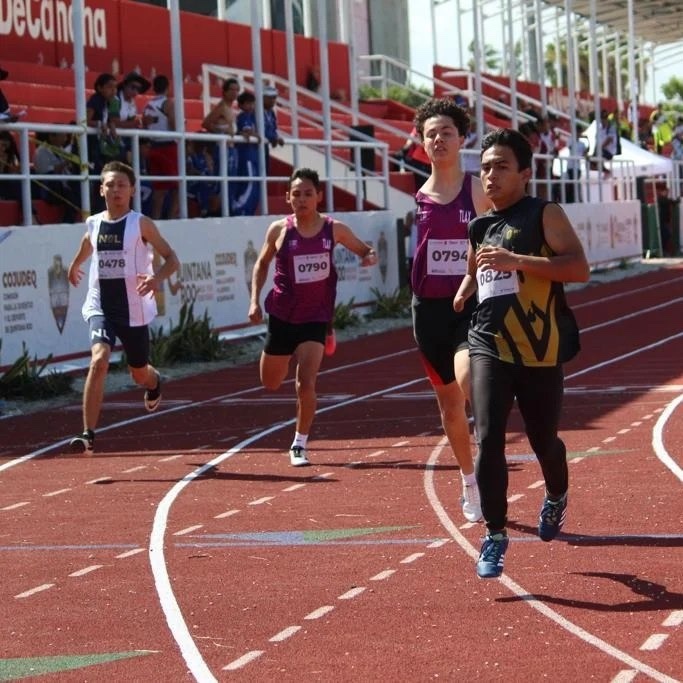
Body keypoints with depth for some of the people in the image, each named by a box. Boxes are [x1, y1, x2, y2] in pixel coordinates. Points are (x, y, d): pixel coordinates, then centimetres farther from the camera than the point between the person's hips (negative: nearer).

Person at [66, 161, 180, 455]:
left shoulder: (141, 224, -8)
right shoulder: (93, 224, 3)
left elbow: (171, 259, -8)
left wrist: (157, 278, -28)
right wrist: (75, 265, 44)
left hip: (134, 309, -1)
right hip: (100, 307, 1)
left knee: (139, 373, 15)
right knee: (99, 361, -24)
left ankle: (155, 382, 57)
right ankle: (88, 434, -26)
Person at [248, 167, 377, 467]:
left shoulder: (334, 229, -5)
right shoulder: (279, 230, -5)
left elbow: (365, 250, 9)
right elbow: (262, 264, 9)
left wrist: (370, 257, -15)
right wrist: (255, 300, -1)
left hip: (315, 318, -1)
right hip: (282, 315, 1)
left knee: (306, 383, -15)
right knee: (271, 383, 14)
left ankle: (300, 445, 1)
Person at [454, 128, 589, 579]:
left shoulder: (544, 215, -5)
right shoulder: (480, 227, 12)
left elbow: (579, 268, -18)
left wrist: (518, 261, -25)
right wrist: (460, 297, 11)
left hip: (538, 351, -3)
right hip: (488, 345, 3)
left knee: (543, 440, 12)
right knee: (488, 439, -14)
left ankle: (557, 498, 45)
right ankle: (495, 535, -6)